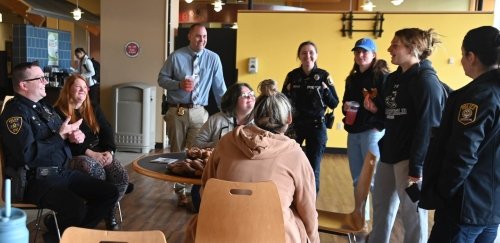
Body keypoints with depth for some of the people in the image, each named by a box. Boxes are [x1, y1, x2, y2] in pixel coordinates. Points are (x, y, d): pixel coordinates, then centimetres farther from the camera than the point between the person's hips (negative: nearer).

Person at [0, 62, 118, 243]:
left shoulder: (44, 107, 16)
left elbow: (61, 135, 24)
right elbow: (27, 154, -25)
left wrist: (76, 136, -1)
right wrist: (61, 136, -15)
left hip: (62, 172, 9)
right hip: (35, 180, -9)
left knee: (110, 193, -1)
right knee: (77, 207, -33)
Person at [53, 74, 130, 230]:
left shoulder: (93, 109, 18)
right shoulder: (59, 112, -1)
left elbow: (107, 131, 10)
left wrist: (109, 151, -10)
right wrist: (90, 153, -20)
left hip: (100, 152, 5)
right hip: (74, 156, -5)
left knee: (122, 177, -21)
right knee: (98, 172, -36)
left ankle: (109, 212, 1)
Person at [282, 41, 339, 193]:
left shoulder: (324, 76, -5)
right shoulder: (292, 75, 0)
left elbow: (334, 104, -3)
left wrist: (326, 91, -20)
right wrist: (288, 91, -14)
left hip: (316, 126, -1)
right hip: (294, 125, 1)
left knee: (313, 169, 4)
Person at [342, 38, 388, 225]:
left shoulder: (382, 76, -5)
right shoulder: (352, 79, 16)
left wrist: (379, 126, -18)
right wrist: (345, 107, 1)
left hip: (372, 132, -7)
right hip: (353, 133, 7)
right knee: (357, 179, 12)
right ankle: (360, 217, 24)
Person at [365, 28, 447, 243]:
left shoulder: (426, 81, -15)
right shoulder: (393, 78, 11)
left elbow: (427, 127, -20)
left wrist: (416, 167, -21)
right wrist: (375, 109, -1)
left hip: (410, 158, -8)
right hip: (389, 153, 9)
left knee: (413, 214, 6)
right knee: (381, 207, 20)